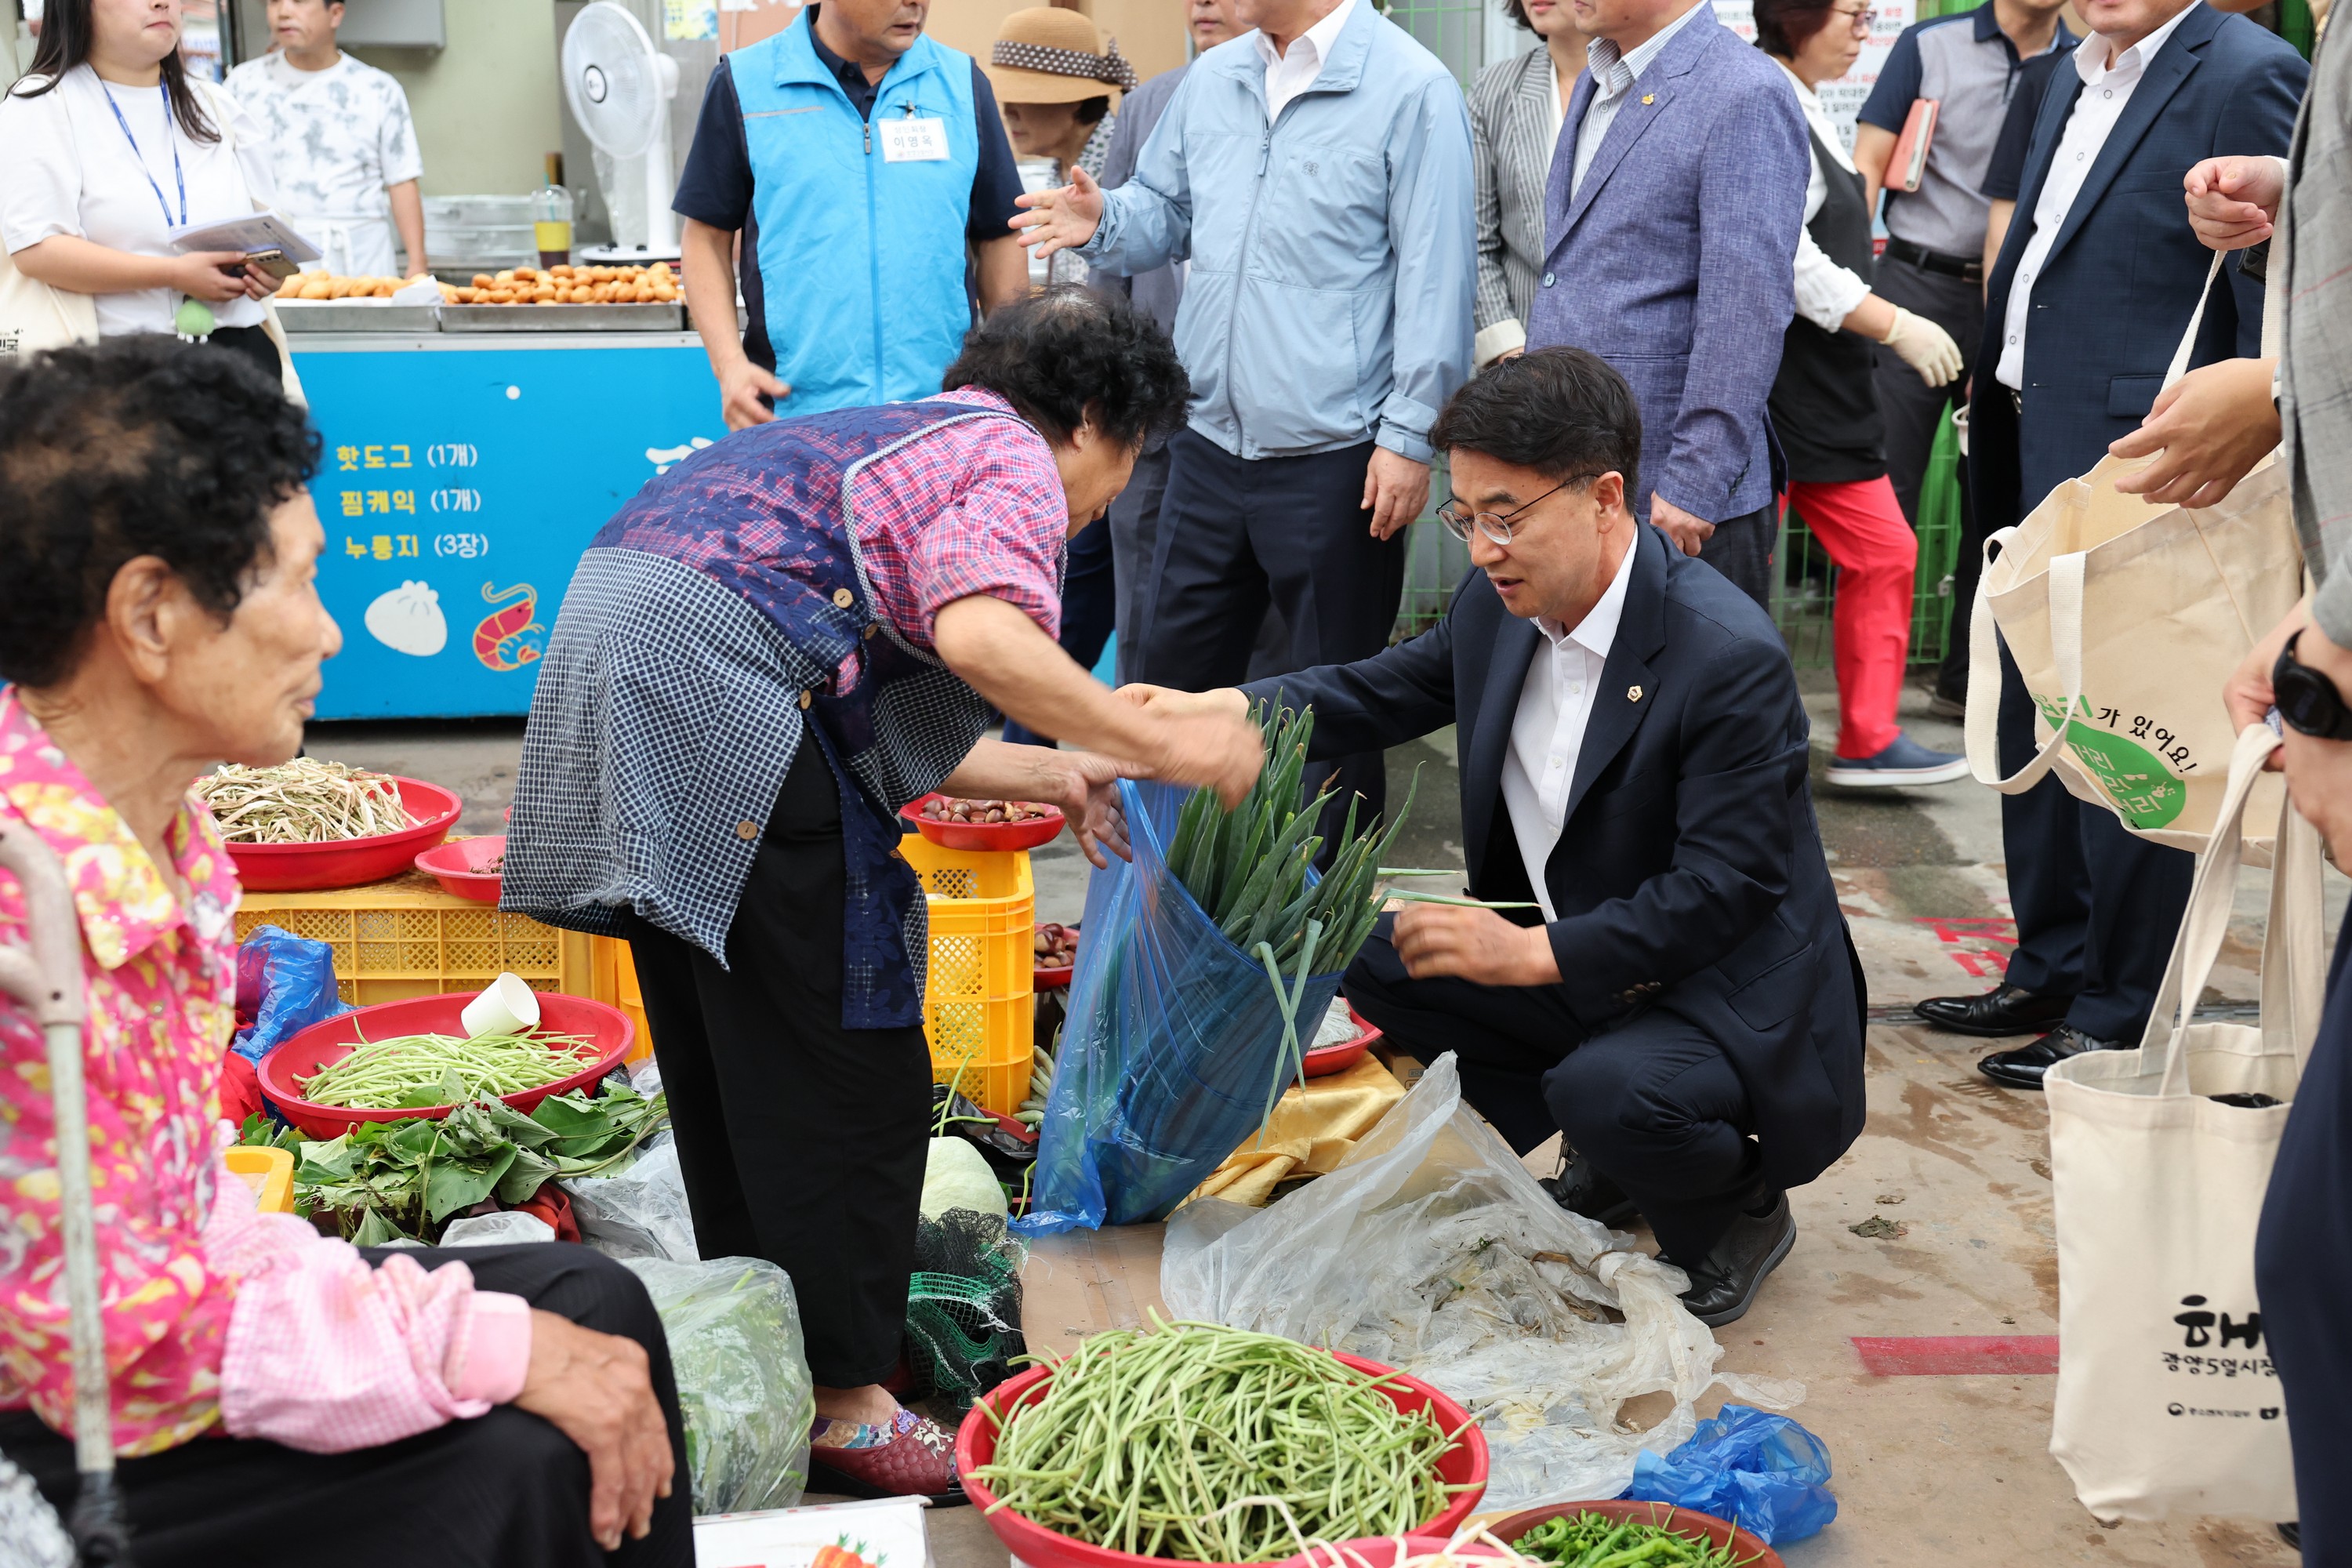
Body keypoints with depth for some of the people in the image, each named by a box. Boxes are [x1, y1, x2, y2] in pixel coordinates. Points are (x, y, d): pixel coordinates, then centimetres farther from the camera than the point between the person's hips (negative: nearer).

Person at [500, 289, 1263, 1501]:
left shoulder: (900, 442, 29)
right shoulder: (1015, 459, 2)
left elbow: (882, 728, 23)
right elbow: (981, 637, -20)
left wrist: (1053, 777, 26)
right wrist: (1155, 745, -11)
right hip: (718, 681, -10)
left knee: (721, 1058, 19)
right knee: (847, 1078, -1)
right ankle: (844, 1401, 7)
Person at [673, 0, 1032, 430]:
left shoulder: (963, 83, 9)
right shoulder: (743, 84, 2)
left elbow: (998, 238, 12)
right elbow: (708, 236, 5)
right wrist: (729, 363, -8)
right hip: (793, 407, -2)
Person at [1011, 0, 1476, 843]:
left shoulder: (1412, 90, -10)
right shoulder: (1211, 80, 10)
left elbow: (1435, 276, -12)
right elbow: (1164, 210, 21)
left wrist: (1409, 433, -15)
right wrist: (1104, 223, -2)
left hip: (1335, 458, -6)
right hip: (1210, 443, 7)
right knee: (1175, 676, 14)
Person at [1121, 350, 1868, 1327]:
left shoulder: (1730, 657, -26)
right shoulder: (1500, 604, -3)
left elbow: (1724, 889, -27)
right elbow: (1390, 689, 13)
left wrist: (1534, 953, -31)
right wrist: (1214, 711, -4)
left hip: (1734, 999, -8)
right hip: (1570, 967, 8)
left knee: (1609, 1092, -35)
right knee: (1373, 953, -1)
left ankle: (1738, 1212, 2)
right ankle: (1613, 1158, 11)